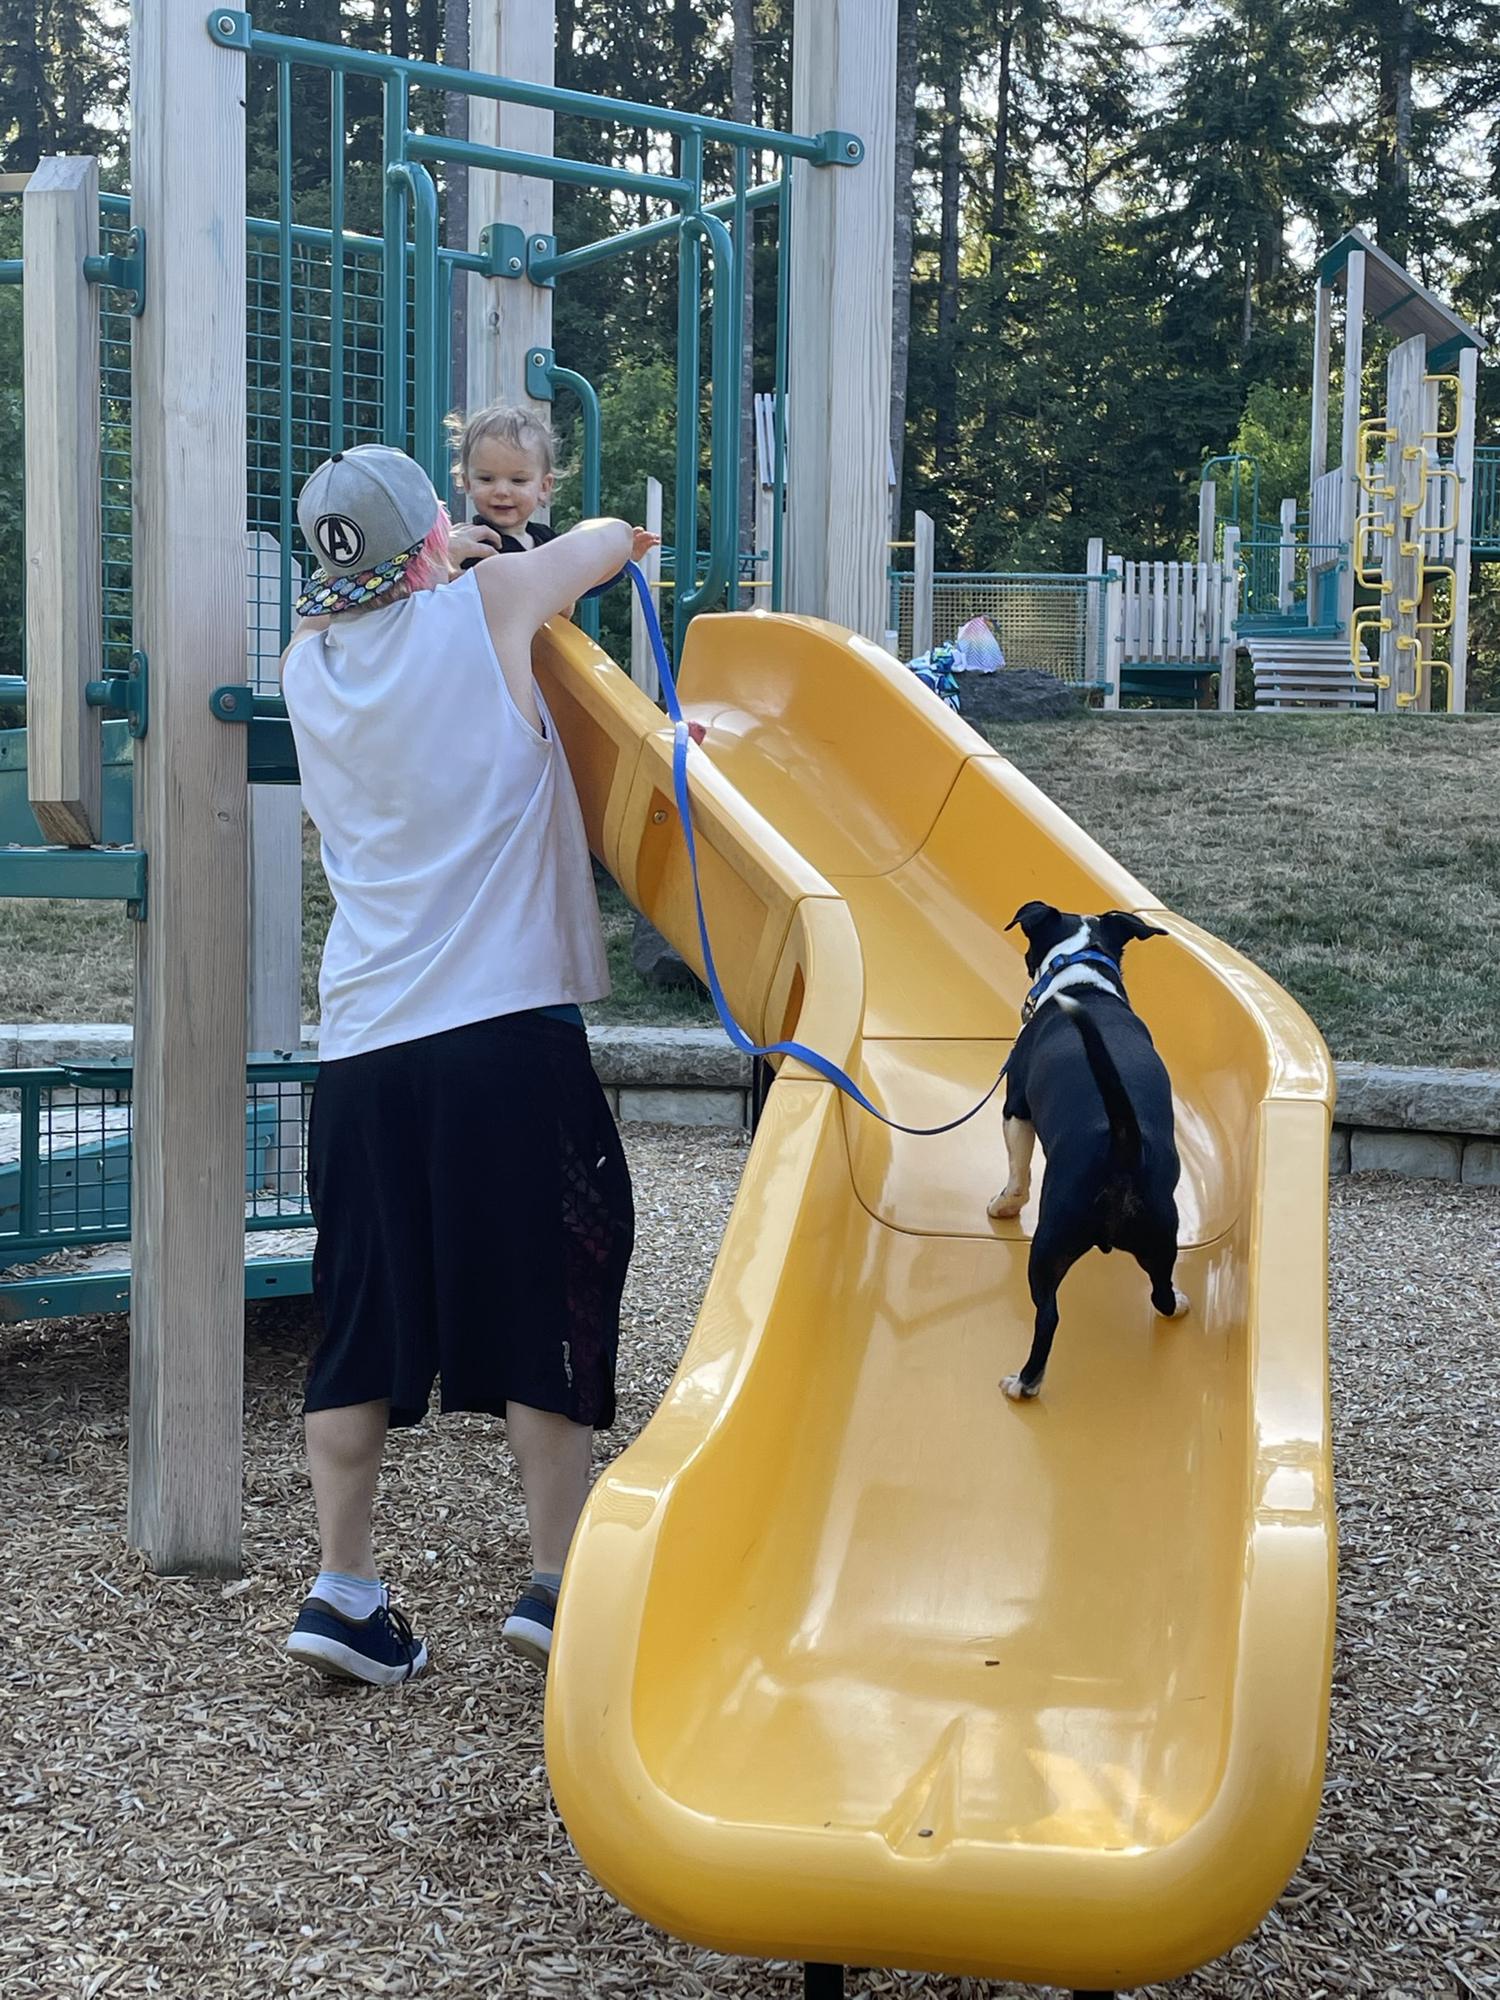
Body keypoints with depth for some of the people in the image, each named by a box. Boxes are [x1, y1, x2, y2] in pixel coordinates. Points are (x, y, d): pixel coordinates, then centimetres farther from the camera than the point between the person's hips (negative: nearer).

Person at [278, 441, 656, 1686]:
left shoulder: (309, 660, 10)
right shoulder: (486, 609, -2)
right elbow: (613, 540, 15)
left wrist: (431, 572, 37)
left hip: (363, 1046, 5)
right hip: (505, 1033, -4)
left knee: (364, 1316, 11)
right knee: (548, 1302, 5)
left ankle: (344, 1588, 12)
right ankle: (559, 1581, 10)